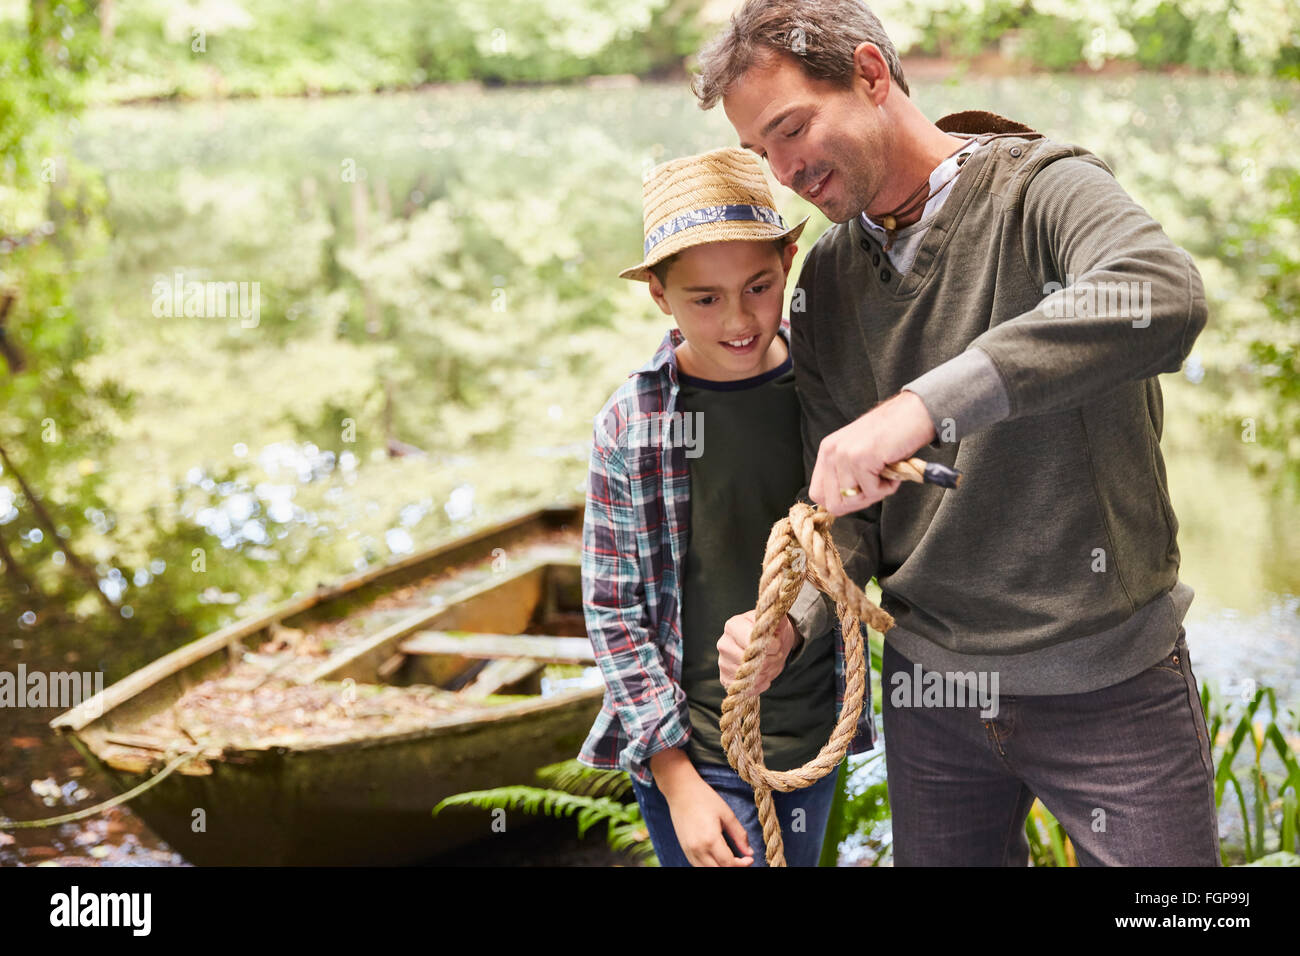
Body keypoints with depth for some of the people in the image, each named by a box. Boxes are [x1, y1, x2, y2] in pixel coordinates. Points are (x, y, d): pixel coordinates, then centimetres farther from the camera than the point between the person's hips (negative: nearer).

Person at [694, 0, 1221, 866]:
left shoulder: (1042, 189, -13)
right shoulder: (826, 284, 5)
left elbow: (1165, 295, -36)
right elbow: (846, 511, 6)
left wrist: (926, 403, -42)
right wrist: (789, 621, -14)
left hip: (1108, 681, -5)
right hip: (930, 684, 5)